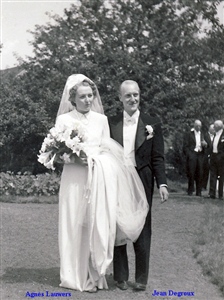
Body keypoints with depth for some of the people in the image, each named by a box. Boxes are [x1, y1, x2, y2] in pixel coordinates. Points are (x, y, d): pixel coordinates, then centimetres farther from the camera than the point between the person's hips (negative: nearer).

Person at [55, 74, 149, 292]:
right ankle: (76, 275, 13)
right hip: (75, 179, -2)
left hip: (100, 179, 2)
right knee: (75, 225, 1)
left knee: (98, 224, 0)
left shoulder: (101, 119, 10)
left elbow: (109, 151, 9)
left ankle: (94, 274, 10)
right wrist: (73, 157, -17)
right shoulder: (64, 120, 2)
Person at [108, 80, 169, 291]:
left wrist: (162, 183, -8)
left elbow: (157, 157, 1)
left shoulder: (152, 123, 3)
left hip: (141, 181, -1)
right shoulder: (110, 123, 5)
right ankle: (120, 276, 17)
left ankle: (141, 278, 13)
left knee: (142, 230, 4)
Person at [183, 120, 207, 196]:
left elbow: (204, 145, 22)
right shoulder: (189, 134, 4)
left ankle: (198, 191, 4)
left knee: (199, 173, 0)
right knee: (191, 173, -7)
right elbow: (185, 146, 0)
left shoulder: (202, 134, 21)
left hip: (200, 155, 4)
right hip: (192, 154, -4)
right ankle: (190, 191, 1)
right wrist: (189, 155, -11)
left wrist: (205, 145, -1)